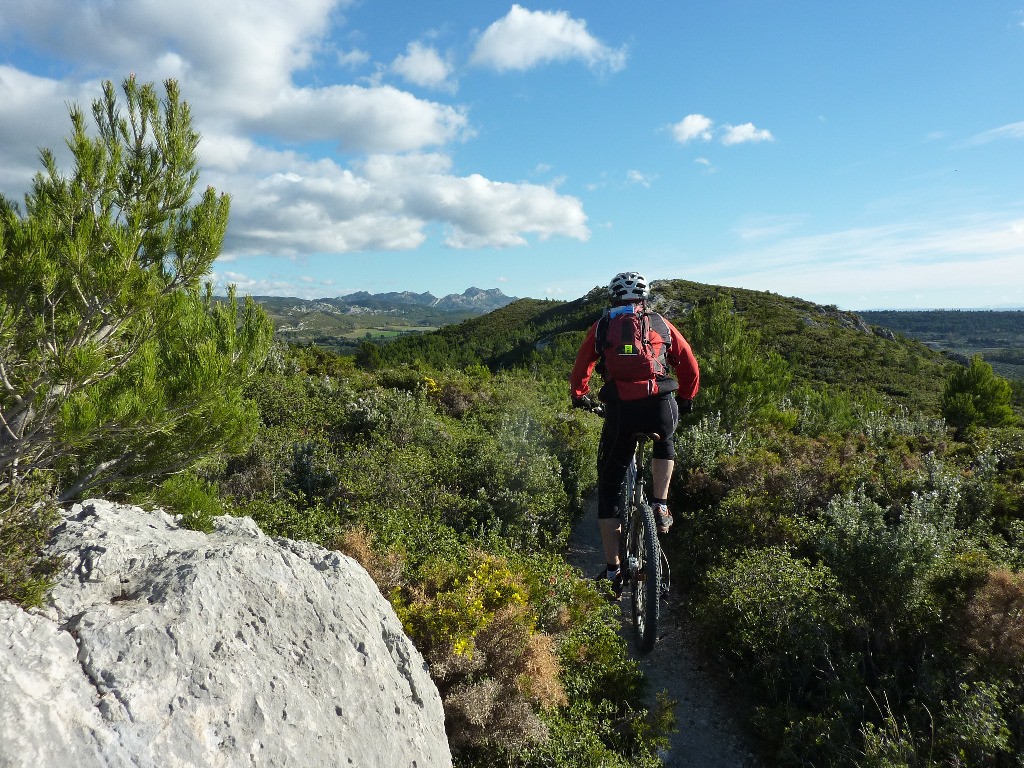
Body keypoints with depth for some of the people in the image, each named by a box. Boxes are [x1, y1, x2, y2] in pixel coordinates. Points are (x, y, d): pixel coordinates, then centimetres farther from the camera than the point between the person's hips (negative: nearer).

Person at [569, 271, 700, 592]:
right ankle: (660, 506, 23)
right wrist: (686, 399, 36)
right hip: (661, 407, 1)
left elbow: (581, 367, 17)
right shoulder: (660, 324, 18)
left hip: (620, 411, -1)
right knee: (665, 444, 38)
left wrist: (579, 396, 37)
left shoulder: (601, 327, 16)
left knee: (609, 488, 13)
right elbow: (690, 364, 19)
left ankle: (612, 570, 15)